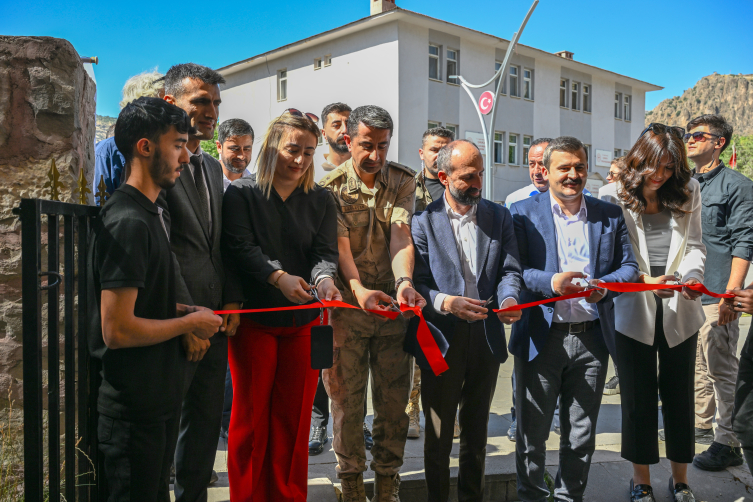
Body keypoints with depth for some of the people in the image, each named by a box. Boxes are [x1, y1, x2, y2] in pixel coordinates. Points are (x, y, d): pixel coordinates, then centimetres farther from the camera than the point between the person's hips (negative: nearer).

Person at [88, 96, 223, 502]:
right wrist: (190, 322, -14)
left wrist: (181, 310, 5)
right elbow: (117, 330, -25)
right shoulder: (128, 222, -21)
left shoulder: (148, 214, 12)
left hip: (157, 399, 10)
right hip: (134, 406, -10)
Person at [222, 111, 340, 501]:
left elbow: (325, 252, -1)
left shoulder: (320, 200, 8)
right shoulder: (241, 193, 0)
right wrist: (278, 277, -25)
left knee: (294, 417, 9)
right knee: (251, 414, 7)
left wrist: (324, 279, -23)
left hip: (302, 320, 3)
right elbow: (240, 247, -11)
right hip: (254, 318, -2)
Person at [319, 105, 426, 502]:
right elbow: (340, 245, -16)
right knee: (347, 400, 6)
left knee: (394, 401, 9)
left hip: (393, 305, 2)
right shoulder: (331, 187, -4)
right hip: (348, 305, -2)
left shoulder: (403, 181, 1)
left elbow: (400, 236, -13)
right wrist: (358, 289, -35)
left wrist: (404, 282, -33)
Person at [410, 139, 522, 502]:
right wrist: (447, 303, -27)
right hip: (442, 339, -3)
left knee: (476, 431, 17)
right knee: (439, 433, 10)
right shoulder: (423, 220, -5)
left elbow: (510, 270, 2)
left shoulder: (499, 217, 6)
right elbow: (417, 283, -10)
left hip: (486, 336, 3)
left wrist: (509, 298, -19)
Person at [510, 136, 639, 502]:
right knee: (532, 432, 8)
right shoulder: (523, 213, 1)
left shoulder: (610, 215, 10)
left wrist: (604, 285, -14)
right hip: (541, 337, -2)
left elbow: (628, 266, 7)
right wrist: (551, 282, -23)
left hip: (592, 338, 3)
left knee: (582, 434, 14)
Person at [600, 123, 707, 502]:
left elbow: (694, 244, 5)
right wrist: (644, 280, -23)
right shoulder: (614, 195, -5)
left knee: (679, 395, 12)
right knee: (638, 397, 9)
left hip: (679, 311, 3)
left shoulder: (688, 191, 5)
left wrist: (692, 275, -15)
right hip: (633, 312, -2)